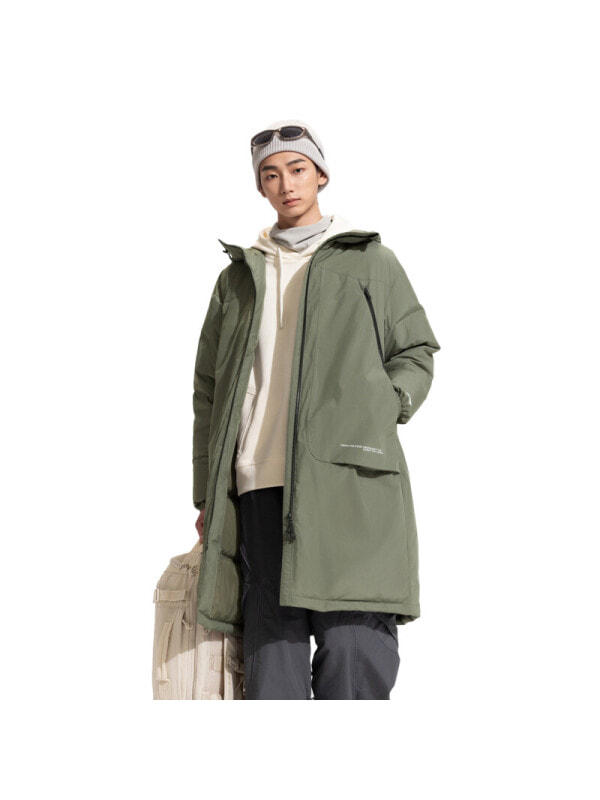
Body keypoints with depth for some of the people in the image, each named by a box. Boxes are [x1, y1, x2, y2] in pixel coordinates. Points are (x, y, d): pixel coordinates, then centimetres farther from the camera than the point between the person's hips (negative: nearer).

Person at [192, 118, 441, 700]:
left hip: (350, 483, -2)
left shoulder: (370, 261, 16)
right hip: (259, 487, 2)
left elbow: (416, 352, 15)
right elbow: (209, 388, 22)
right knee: (270, 664, -2)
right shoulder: (238, 278, 22)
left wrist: (380, 412, -4)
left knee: (354, 654, -9)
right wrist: (206, 495, 15)